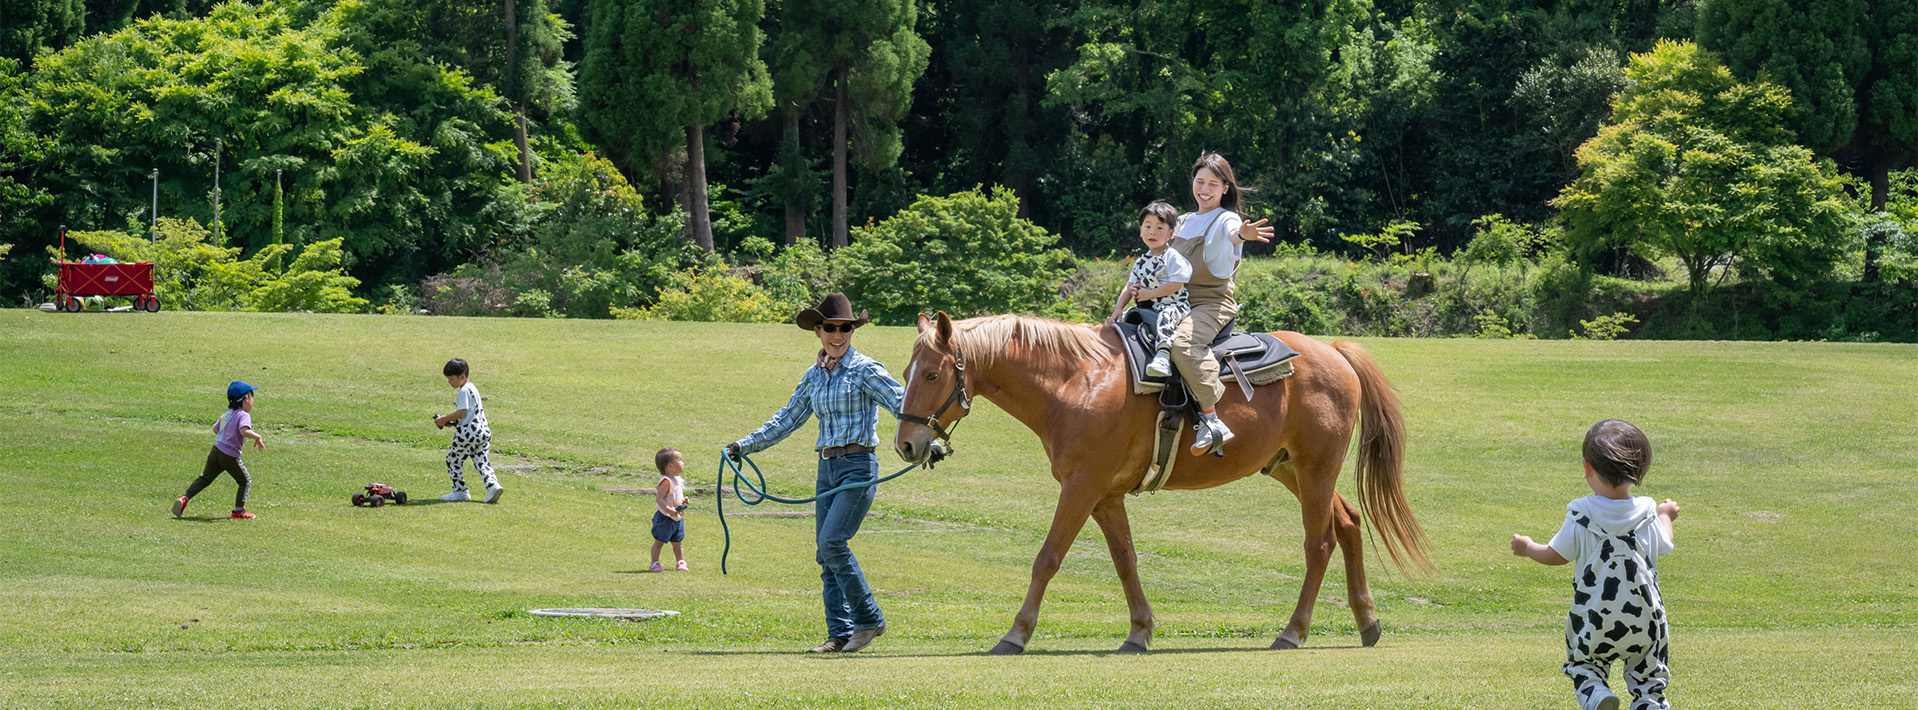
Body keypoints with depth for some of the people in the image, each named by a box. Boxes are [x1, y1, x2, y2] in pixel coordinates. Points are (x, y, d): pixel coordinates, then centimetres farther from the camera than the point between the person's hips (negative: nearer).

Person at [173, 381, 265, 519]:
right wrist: (258, 437, -22)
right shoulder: (244, 415, -14)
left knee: (205, 478, 17)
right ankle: (239, 510, 8)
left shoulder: (227, 414, 11)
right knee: (245, 481, 11)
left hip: (216, 451, 7)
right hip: (230, 457, -7)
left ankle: (184, 498, 7)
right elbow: (244, 431, -33)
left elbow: (215, 429, 23)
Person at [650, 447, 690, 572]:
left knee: (677, 542, 14)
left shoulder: (679, 481, 7)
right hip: (664, 518, -8)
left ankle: (681, 562, 21)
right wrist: (669, 510, -33)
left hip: (677, 518, 8)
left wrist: (683, 501, 2)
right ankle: (655, 563, 8)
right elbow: (659, 498, -27)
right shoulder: (666, 482, -21)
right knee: (659, 542, 2)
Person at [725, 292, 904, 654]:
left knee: (832, 542, -18)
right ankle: (841, 634, 6)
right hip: (827, 469, 7)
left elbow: (902, 404, -15)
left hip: (858, 466, -7)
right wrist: (745, 445, 24)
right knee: (826, 556, 3)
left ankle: (869, 619, -6)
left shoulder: (865, 370, -6)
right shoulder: (814, 376, 13)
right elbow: (788, 420, 23)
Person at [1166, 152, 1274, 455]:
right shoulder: (1184, 223, 18)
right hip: (1180, 302, 8)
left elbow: (1232, 233, -29)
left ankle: (1211, 419, -39)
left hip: (1213, 303, -8)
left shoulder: (1226, 220, -4)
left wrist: (1243, 234, -54)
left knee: (1183, 341, -36)